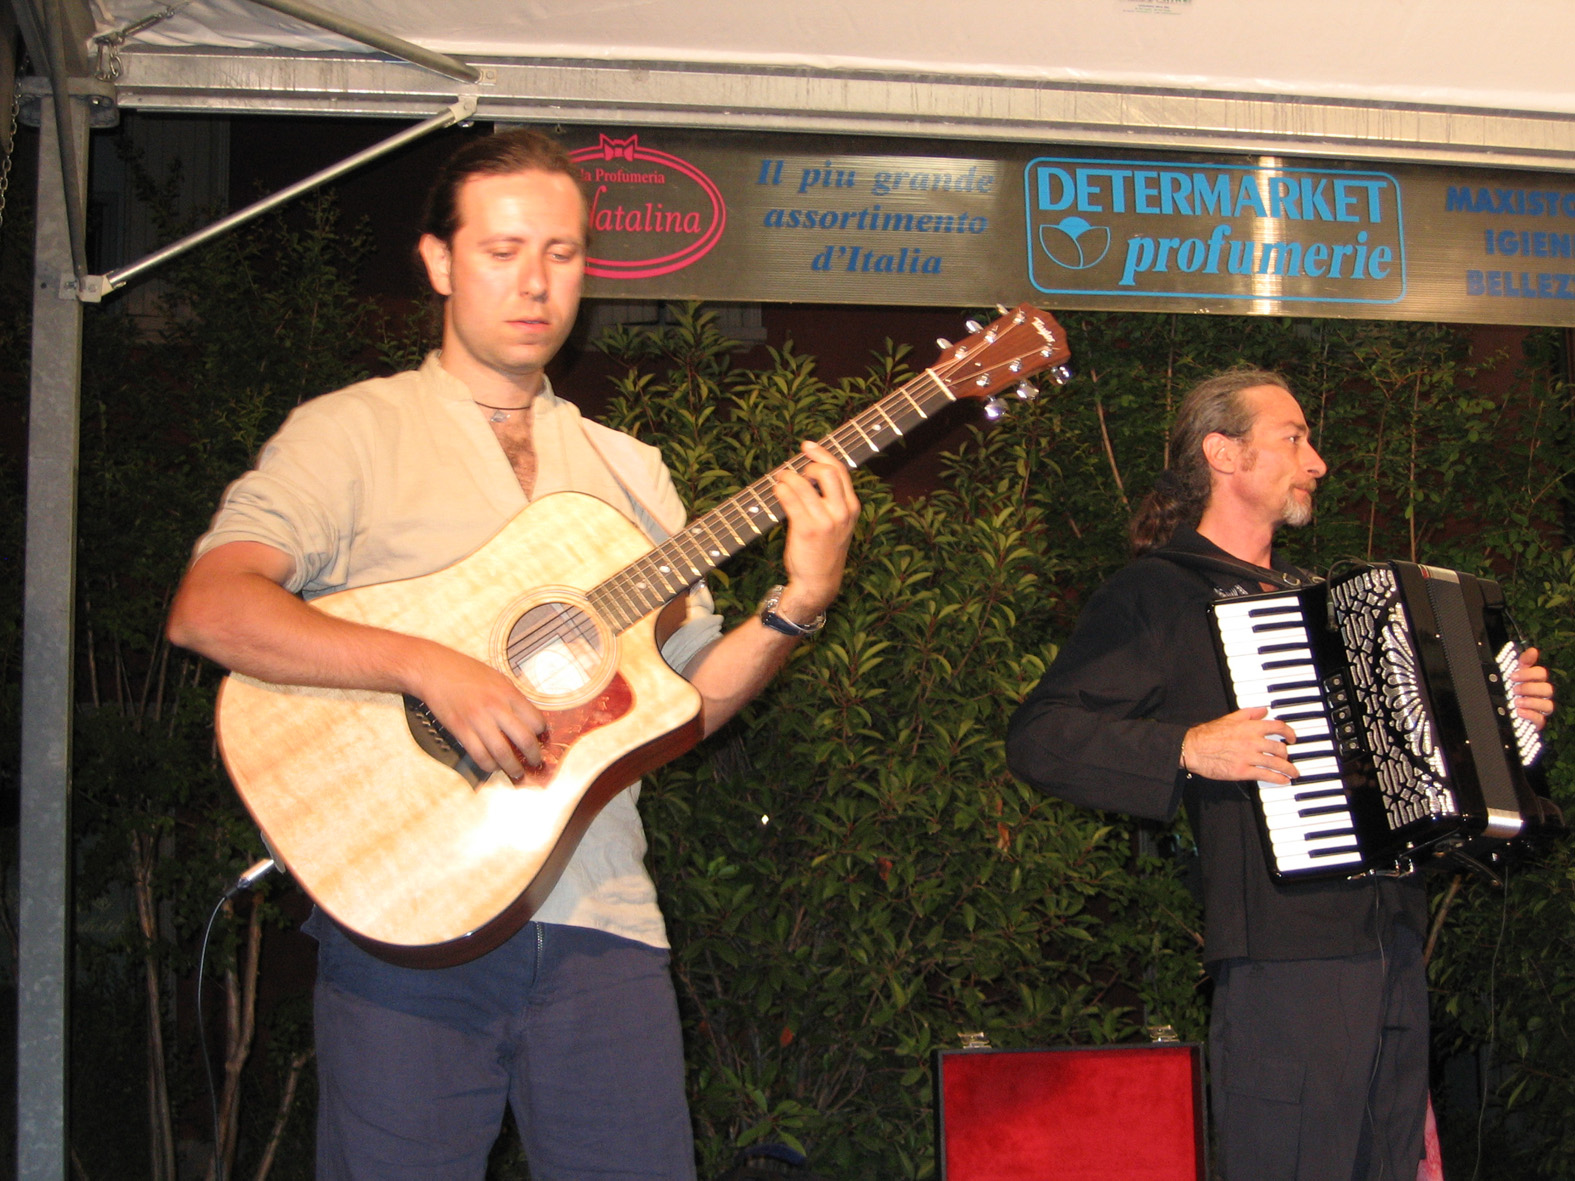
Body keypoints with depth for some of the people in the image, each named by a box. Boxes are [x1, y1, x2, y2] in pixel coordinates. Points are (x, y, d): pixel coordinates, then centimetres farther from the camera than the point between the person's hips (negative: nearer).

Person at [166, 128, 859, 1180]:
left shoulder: (628, 470, 17)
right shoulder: (352, 433, 1)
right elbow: (208, 609, -14)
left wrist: (801, 604, -2)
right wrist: (430, 669, -24)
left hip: (599, 922, 4)